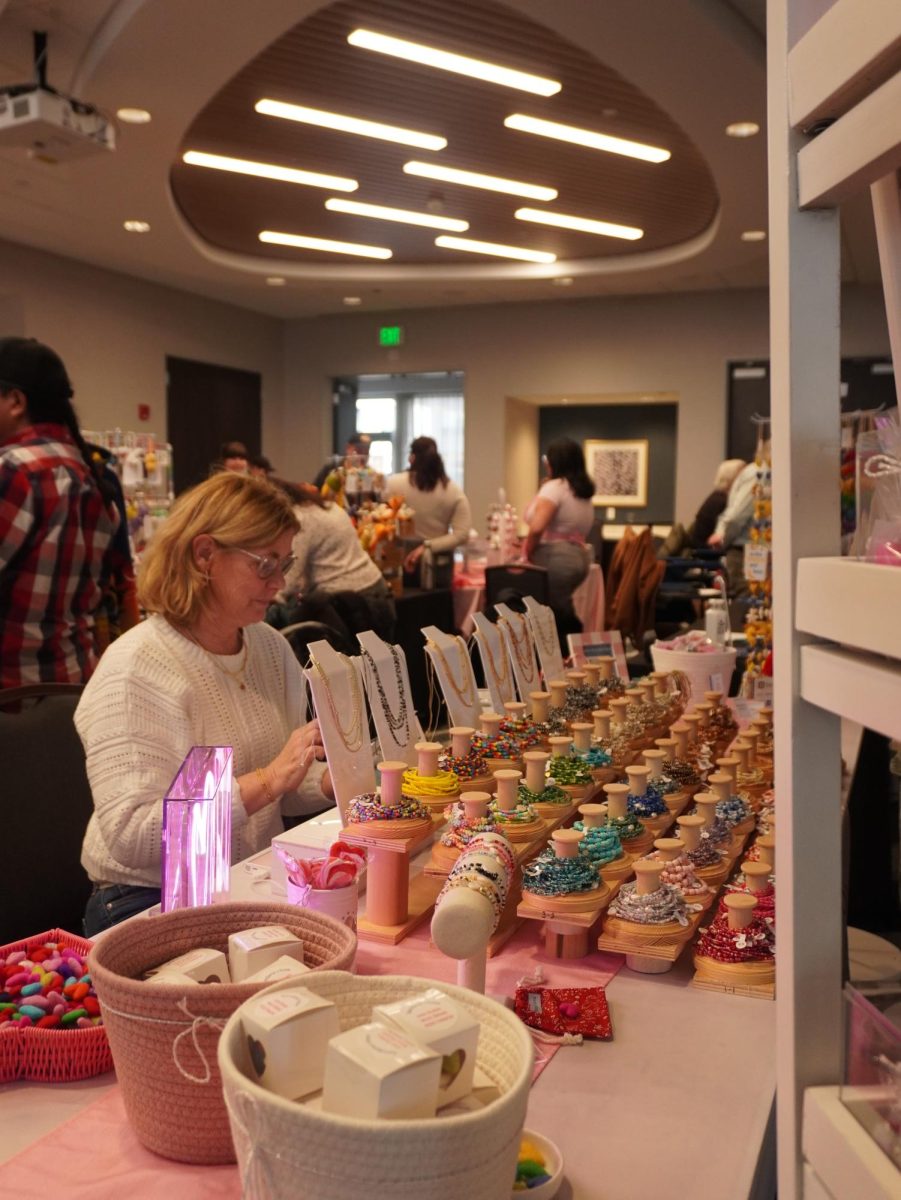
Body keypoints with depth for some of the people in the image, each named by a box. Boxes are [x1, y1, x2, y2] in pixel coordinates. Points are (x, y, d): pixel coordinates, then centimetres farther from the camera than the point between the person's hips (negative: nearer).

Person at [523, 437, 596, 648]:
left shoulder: (554, 487, -9)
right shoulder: (584, 492, 18)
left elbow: (537, 527, -20)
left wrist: (527, 554, -5)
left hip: (555, 558, -9)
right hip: (578, 557, 9)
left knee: (553, 621, -5)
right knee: (565, 618, 12)